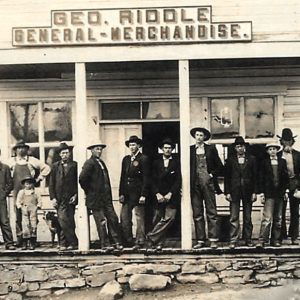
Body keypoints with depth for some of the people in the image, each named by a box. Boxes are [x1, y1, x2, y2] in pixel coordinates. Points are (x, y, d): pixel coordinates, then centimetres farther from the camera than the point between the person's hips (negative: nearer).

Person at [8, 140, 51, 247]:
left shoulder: (32, 160, 8)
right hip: (17, 191, 1)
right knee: (18, 215, -1)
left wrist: (38, 178, 4)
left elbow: (46, 168, 11)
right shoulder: (12, 161, 10)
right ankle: (19, 238, 4)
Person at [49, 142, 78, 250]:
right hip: (59, 199, 1)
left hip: (71, 199, -1)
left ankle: (63, 243, 9)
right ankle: (73, 242, -3)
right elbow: (51, 183, 9)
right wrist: (53, 198, 0)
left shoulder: (74, 165, 5)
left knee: (69, 222, 0)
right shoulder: (55, 166, 11)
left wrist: (76, 195, -7)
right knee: (63, 221, -9)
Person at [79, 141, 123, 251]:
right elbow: (82, 179, -21)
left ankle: (116, 242, 13)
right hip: (95, 198, -8)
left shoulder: (101, 162, 17)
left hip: (106, 198, 8)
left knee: (113, 219, 5)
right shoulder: (89, 163, -10)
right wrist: (89, 191, -11)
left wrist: (108, 194, 14)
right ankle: (105, 244, 7)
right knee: (101, 221, -2)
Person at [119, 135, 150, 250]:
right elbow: (122, 177, 16)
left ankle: (139, 242, 2)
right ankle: (128, 241, 11)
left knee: (139, 218, -2)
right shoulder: (126, 159, 15)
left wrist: (143, 195, -14)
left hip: (138, 194, -6)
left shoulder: (143, 159, -4)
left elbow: (146, 178, -8)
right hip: (127, 194, 6)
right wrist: (121, 193, 8)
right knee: (124, 218, 4)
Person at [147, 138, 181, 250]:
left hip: (172, 196, -2)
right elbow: (153, 181, 8)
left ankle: (153, 237, -6)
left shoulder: (176, 162, 5)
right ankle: (158, 242, 10)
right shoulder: (156, 163, 11)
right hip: (159, 195, 2)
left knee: (169, 218, -14)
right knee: (157, 220, 0)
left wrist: (170, 194, -10)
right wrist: (157, 194, -6)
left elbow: (178, 180, -1)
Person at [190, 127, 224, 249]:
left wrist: (212, 175, -2)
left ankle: (213, 240, -2)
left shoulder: (211, 149, 8)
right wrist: (188, 183, 1)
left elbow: (220, 167, 10)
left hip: (207, 182, -1)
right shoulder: (190, 150, 11)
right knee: (197, 214, 2)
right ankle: (200, 240, 6)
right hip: (195, 183, 2)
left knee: (211, 212, -3)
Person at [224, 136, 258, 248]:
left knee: (247, 217, 7)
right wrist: (227, 192, -3)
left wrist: (255, 192, -2)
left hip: (248, 191, 1)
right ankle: (233, 240, -1)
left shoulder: (251, 159, 7)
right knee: (234, 218, -3)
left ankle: (248, 239, 15)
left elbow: (255, 176, 5)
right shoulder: (230, 160, 6)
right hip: (234, 191, -1)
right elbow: (227, 177, 4)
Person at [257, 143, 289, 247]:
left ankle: (275, 240, 14)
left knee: (278, 218, 7)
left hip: (280, 193, 3)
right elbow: (261, 179, 2)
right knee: (267, 218, -11)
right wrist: (262, 193, -4)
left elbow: (286, 177, 10)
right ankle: (262, 240, -12)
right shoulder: (265, 163, 4)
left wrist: (286, 190, -2)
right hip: (269, 193, -3)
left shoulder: (282, 161, 10)